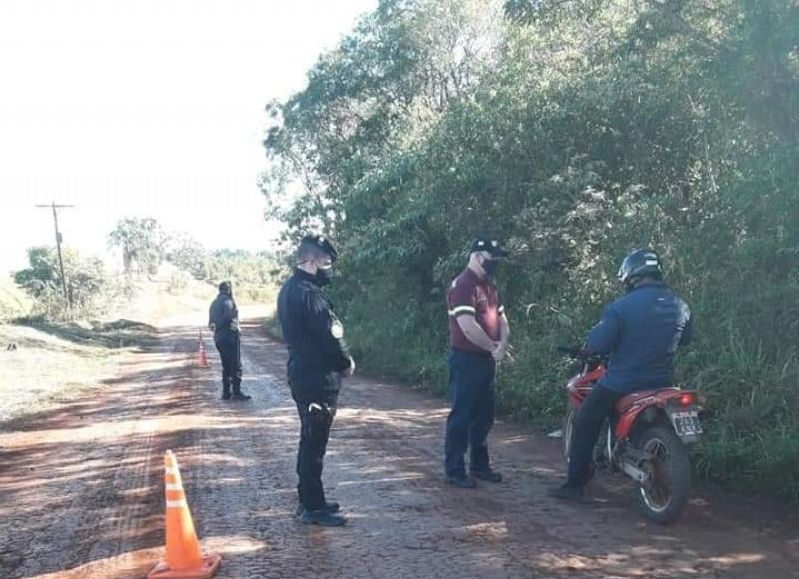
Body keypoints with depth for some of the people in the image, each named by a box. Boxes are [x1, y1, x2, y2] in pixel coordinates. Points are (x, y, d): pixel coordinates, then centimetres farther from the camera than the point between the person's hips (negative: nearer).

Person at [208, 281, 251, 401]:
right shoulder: (227, 301, -11)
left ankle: (226, 392, 15)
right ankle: (236, 392, -6)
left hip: (218, 337, 8)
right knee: (236, 365, -4)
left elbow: (210, 323, 14)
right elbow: (229, 316, -25)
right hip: (229, 335, -8)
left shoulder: (214, 303, 14)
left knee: (226, 366, 15)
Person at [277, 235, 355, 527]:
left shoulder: (290, 288, 11)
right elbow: (330, 335, -21)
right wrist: (347, 363, -3)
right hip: (318, 377, -10)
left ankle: (308, 499, 28)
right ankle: (313, 507, 6)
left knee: (310, 439, 18)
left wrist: (339, 359, 9)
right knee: (315, 442, -2)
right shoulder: (309, 293, -21)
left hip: (302, 372, 10)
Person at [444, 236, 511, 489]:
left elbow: (502, 319, 13)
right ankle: (453, 470, 5)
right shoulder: (463, 285, -16)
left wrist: (502, 345, -7)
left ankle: (479, 465, 26)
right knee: (462, 415, -3)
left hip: (486, 360, 9)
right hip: (466, 360, -9)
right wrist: (494, 347, -13)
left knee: (485, 415, 15)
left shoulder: (488, 286, 14)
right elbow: (468, 326, -24)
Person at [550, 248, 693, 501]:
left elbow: (597, 345, -17)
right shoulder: (680, 306, 1)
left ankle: (575, 484, 10)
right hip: (661, 383, 6)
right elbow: (685, 338, 18)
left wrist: (585, 350, 4)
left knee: (585, 426, 9)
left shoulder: (622, 306, -17)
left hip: (621, 383, -5)